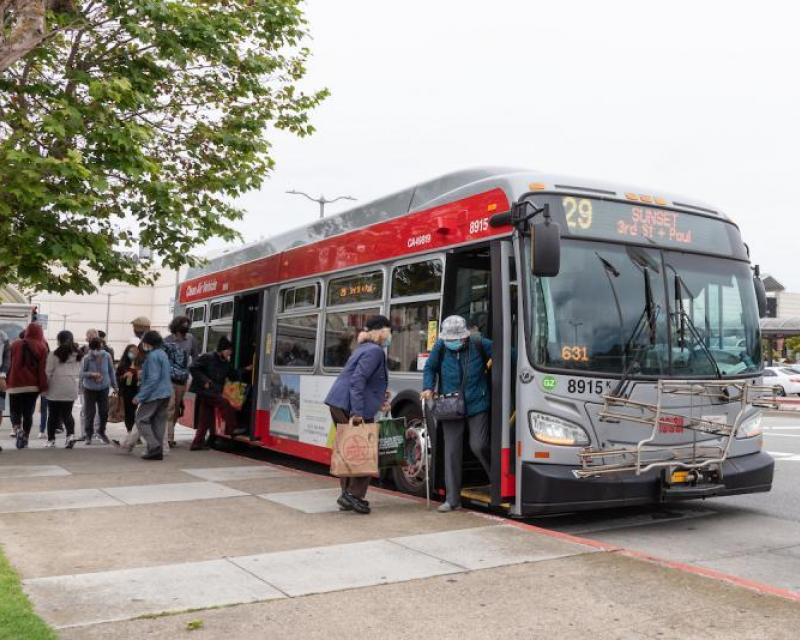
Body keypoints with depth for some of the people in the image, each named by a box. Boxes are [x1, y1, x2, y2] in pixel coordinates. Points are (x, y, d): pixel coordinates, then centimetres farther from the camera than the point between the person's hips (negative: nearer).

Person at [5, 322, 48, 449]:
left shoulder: (15, 344, 4)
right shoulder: (42, 347, -2)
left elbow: (10, 365, 6)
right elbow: (42, 368, -6)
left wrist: (7, 382, 13)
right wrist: (43, 386, -4)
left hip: (15, 384, 1)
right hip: (32, 386, 0)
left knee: (15, 412, 9)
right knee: (28, 413, 8)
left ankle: (18, 429, -17)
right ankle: (25, 438, 7)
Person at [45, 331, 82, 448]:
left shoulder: (54, 354, -7)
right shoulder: (78, 354, 8)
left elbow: (48, 372, -5)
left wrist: (45, 386, 6)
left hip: (56, 389, -3)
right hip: (71, 388, 4)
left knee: (53, 415, 8)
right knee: (67, 413, 9)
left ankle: (51, 440, 15)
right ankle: (71, 435, -12)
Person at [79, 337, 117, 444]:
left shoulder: (106, 356, -12)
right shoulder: (86, 358, -18)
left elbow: (111, 371, 1)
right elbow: (82, 373, -10)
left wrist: (114, 385, 8)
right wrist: (91, 374, -30)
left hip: (104, 388, 2)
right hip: (89, 389, -2)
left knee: (104, 412, 7)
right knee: (90, 413, 2)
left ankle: (101, 432, 30)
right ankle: (88, 434, 20)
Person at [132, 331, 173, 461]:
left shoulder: (153, 356, -14)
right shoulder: (163, 354, 15)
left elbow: (153, 379, -20)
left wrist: (140, 396, -17)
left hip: (154, 394, -9)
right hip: (165, 394, 9)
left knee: (141, 420, -1)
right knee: (159, 422, 10)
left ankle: (154, 446, -12)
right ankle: (158, 451, 10)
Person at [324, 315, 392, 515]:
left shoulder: (364, 348, 20)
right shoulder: (375, 351, -10)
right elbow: (357, 381, -20)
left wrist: (377, 402, 20)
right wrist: (357, 412, -24)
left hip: (339, 405, 10)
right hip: (350, 407, -10)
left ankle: (347, 494, 19)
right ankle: (354, 495, -4)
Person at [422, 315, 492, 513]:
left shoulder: (480, 345, -7)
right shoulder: (440, 347, -2)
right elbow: (429, 368, 11)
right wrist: (428, 388, -3)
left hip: (477, 406, -2)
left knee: (478, 445, -8)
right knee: (451, 452, 2)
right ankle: (452, 499, 11)